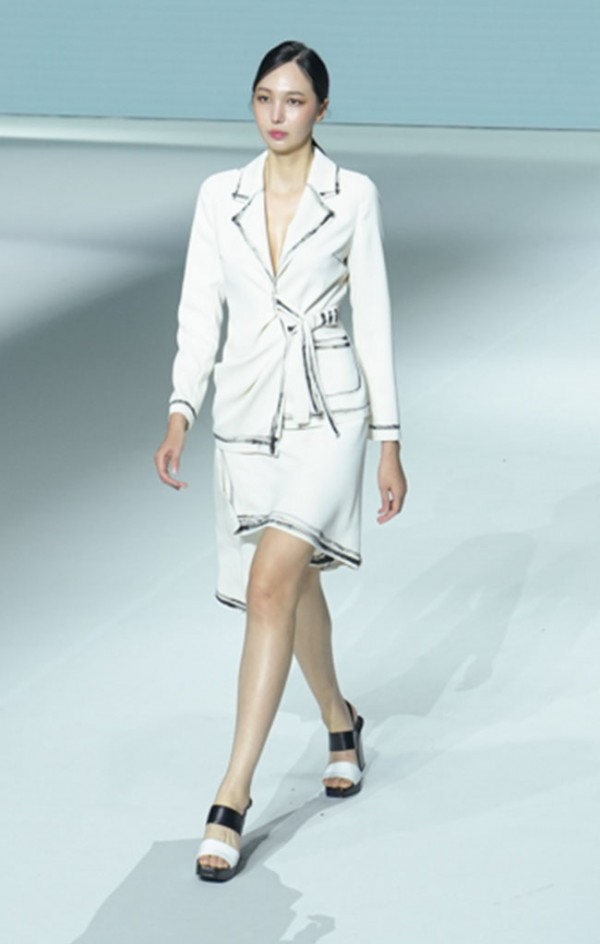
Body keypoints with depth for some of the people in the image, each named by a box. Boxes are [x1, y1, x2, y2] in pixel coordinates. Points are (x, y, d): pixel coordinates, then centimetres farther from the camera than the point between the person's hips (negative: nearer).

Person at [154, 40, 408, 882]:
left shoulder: (353, 196, -3)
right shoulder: (219, 196, 5)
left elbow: (373, 318, 0)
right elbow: (200, 310, 4)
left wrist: (389, 442, 0)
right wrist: (180, 415, -9)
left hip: (327, 410, -4)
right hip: (247, 411, 4)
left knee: (271, 585, -19)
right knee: (295, 585, 17)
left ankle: (233, 799, -19)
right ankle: (340, 722, 45)